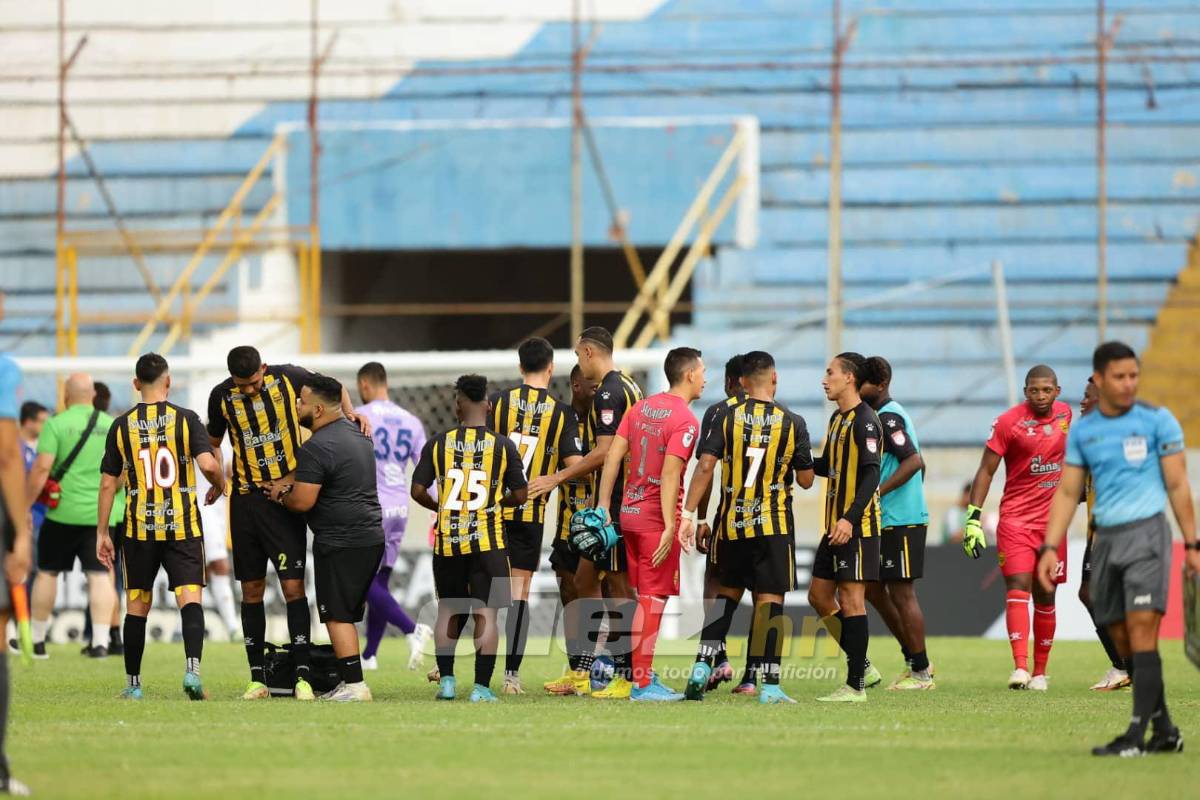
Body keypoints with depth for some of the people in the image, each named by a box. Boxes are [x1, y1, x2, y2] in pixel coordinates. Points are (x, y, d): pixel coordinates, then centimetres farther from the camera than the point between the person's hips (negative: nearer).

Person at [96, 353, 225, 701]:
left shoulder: (122, 425, 2)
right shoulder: (186, 419, -4)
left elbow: (108, 483, 4)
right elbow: (208, 464, -15)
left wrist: (102, 533, 10)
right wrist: (218, 486, 8)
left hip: (139, 528, 2)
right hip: (182, 526, -2)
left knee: (137, 605, 11)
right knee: (190, 597, -6)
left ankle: (133, 684, 17)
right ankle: (192, 668, -27)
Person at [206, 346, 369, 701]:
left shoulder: (288, 377, -8)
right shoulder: (222, 397, -3)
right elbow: (212, 442, 14)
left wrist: (350, 412, -2)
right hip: (246, 500, 2)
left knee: (293, 586, -10)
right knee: (251, 590, 5)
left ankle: (302, 675, -8)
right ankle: (257, 678, 12)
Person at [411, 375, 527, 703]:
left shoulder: (438, 444, -1)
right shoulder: (503, 445, -4)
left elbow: (418, 491, -1)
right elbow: (520, 495, 0)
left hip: (448, 540, 2)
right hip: (487, 541, -2)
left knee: (448, 610, 17)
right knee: (485, 613, 0)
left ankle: (446, 680, 16)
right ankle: (481, 687, -5)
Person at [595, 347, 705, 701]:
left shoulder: (641, 408, 10)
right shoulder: (685, 420, -13)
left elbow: (613, 456, 6)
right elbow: (670, 474, -20)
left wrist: (603, 506, 7)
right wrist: (669, 527, -21)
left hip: (629, 513, 8)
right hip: (656, 519, -8)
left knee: (643, 596, 16)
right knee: (653, 599, -3)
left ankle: (643, 675, 19)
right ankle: (642, 684, -3)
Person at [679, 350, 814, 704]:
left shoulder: (726, 418, -2)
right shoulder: (792, 423, -4)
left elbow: (705, 466, -9)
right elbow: (805, 480, 1)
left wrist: (688, 514, -9)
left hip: (731, 522, 2)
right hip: (773, 524, -2)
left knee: (726, 592, 18)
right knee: (769, 599, -1)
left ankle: (702, 666, 8)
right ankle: (769, 685, -5)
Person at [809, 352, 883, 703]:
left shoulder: (864, 421, -14)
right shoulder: (837, 418, 15)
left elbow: (871, 473, -21)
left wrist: (850, 518, -28)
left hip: (857, 526, -10)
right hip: (835, 525, 10)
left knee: (851, 598, -8)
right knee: (820, 596, 11)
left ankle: (856, 685, -4)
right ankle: (863, 667, 20)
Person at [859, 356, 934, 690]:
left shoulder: (886, 418, -15)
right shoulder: (889, 414, 15)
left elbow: (914, 461, -25)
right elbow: (915, 463, 22)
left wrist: (878, 493, -26)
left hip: (901, 522, -10)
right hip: (888, 521, 10)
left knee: (901, 593, -4)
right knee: (873, 589, 14)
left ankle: (921, 672, 2)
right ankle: (914, 660, 20)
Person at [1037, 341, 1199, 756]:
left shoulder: (1157, 421, -2)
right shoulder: (1082, 430, 10)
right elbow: (1067, 493, 12)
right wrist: (1050, 547, 3)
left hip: (1147, 531, -5)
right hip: (1106, 539, 5)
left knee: (1141, 629, -15)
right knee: (1123, 642, 4)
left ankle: (1137, 733, -18)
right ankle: (1164, 730, 13)